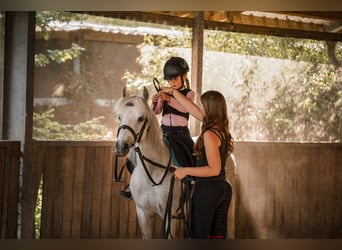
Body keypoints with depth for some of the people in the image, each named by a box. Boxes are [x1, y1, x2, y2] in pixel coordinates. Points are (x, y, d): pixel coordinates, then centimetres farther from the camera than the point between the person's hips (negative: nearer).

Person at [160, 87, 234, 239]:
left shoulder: (209, 134, -19)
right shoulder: (221, 128, 7)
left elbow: (214, 169, -22)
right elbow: (193, 109, 19)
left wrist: (186, 171, -15)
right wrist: (173, 92, 27)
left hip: (206, 189, -8)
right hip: (223, 188, 9)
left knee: (199, 235, 0)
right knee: (218, 235, 12)